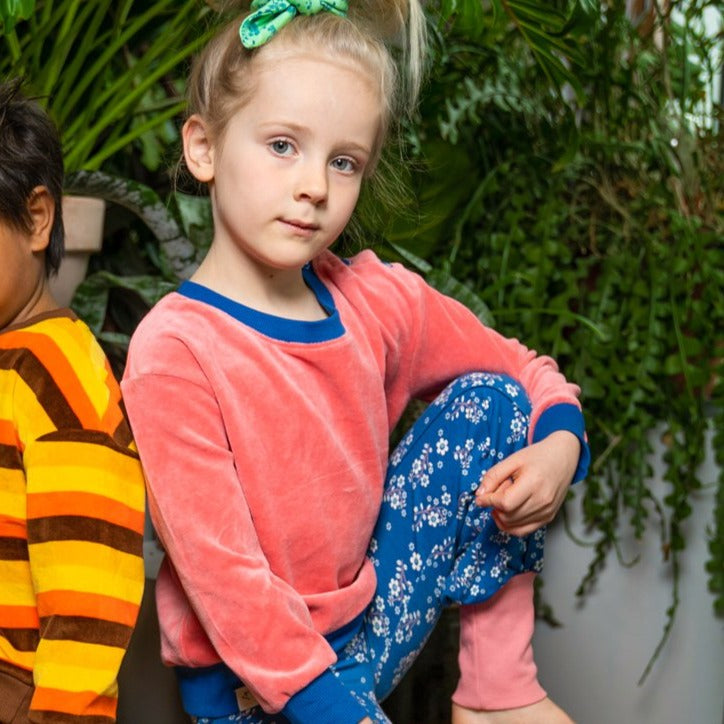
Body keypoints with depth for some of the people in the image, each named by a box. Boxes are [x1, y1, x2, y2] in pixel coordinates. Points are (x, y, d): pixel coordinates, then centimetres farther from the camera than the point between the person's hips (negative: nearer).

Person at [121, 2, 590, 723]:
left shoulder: (376, 299, -3)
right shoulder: (171, 351, -20)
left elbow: (526, 370, 10)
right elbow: (220, 572, -21)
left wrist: (560, 442, -12)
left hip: (371, 604, 7)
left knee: (489, 401, -3)